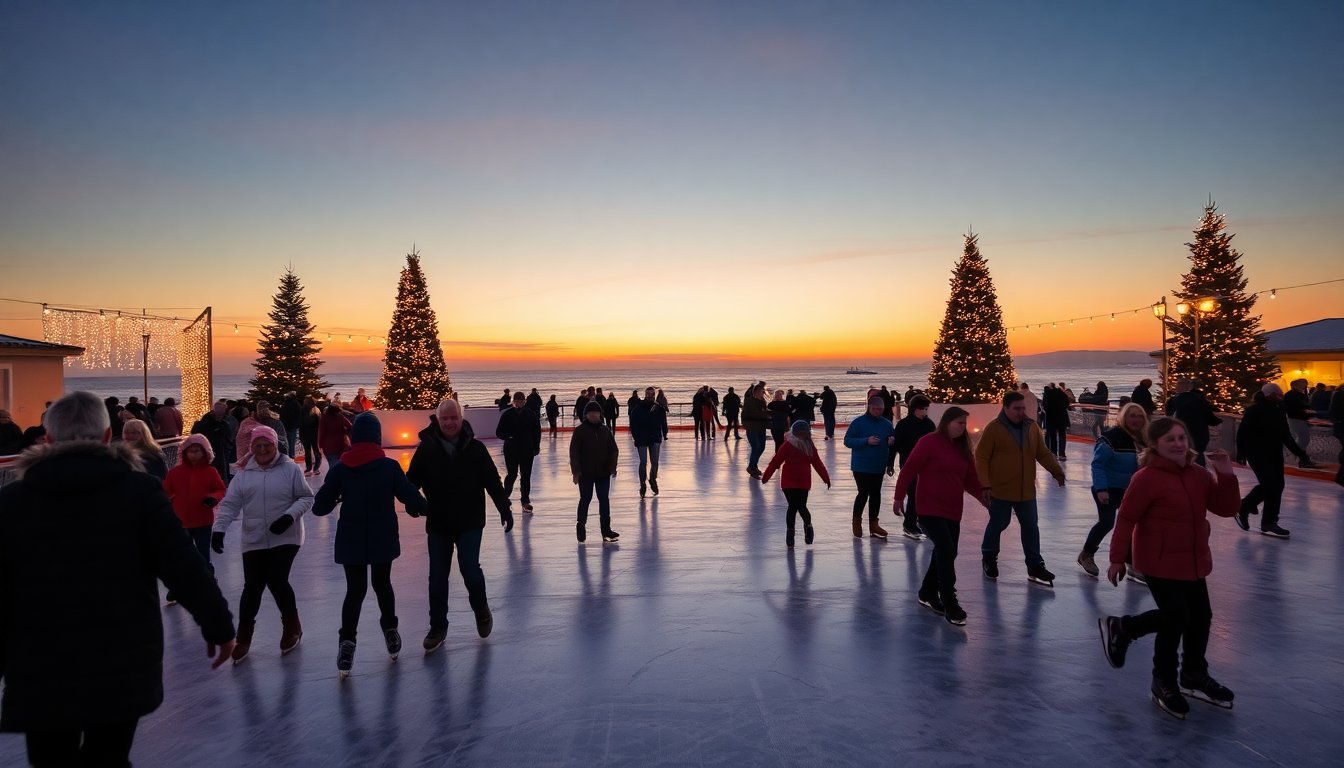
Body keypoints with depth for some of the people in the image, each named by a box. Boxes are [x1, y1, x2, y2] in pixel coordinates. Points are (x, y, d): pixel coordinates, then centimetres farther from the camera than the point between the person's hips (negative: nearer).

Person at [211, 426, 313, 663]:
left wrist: (290, 515, -18)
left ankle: (291, 626, 16)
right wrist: (218, 529, -10)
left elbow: (306, 497, -3)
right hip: (254, 540, 3)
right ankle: (244, 636, 22)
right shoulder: (244, 474, 4)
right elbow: (230, 504, 2)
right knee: (252, 587, 4)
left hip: (285, 538, -3)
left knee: (277, 582, -9)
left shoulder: (290, 469, -5)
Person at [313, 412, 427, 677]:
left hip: (351, 541, 0)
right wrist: (422, 508, 10)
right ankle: (390, 631, 31)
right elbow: (411, 497, -12)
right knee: (382, 584, 21)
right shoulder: (390, 466, -10)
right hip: (383, 540, 0)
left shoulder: (339, 468, -7)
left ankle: (347, 642, -7)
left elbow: (319, 506, -5)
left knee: (355, 590, 8)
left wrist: (336, 501, 16)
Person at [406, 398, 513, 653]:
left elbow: (492, 481, -2)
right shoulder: (426, 449, -5)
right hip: (438, 524, 2)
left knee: (470, 569, -9)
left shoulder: (475, 448, -6)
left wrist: (505, 509, -6)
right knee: (437, 577, 7)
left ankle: (481, 608, 22)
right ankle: (437, 627, 25)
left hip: (470, 522, -1)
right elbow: (412, 480, -1)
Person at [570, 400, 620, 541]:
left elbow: (613, 450, 7)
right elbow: (574, 452, -7)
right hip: (585, 473, -3)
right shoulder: (580, 431, -6)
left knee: (604, 500, 5)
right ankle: (581, 527, 23)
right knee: (585, 500, 7)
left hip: (603, 472, 3)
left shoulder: (605, 430, 4)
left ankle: (606, 530, 11)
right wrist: (576, 471, -12)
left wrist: (612, 467, -2)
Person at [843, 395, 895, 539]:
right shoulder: (858, 422, -10)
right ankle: (857, 521, 15)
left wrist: (892, 440, -7)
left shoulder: (886, 424, 5)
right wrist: (866, 441, -24)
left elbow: (894, 438, 18)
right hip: (861, 466, -5)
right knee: (864, 493, -7)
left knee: (876, 494, 11)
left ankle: (873, 523, 23)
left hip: (878, 467, 5)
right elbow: (847, 441, -13)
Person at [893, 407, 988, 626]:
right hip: (930, 509, -8)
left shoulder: (962, 447, 12)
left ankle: (928, 593, 31)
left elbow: (970, 478, 14)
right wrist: (899, 496, -12)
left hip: (952, 511, 8)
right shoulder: (929, 442, -11)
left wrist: (982, 492, -3)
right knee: (946, 551, -14)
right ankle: (950, 605, -7)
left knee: (946, 553, 12)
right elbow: (909, 469, -11)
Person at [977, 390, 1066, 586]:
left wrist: (1056, 471, -1)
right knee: (997, 525, 8)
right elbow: (981, 458, -11)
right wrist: (984, 484, -16)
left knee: (1031, 526, 9)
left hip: (1026, 490, 5)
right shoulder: (993, 429, -12)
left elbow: (1042, 453, 12)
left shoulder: (1032, 427, 4)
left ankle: (1035, 566, 19)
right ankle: (989, 558, 31)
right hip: (1001, 490, -5)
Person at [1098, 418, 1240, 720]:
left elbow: (1226, 508, 2)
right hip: (1160, 563, -8)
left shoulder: (1200, 475, 4)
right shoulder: (1146, 478, -18)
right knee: (1176, 619, -4)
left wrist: (1226, 475, -12)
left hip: (1193, 562, 8)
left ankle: (1194, 677, 38)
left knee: (1200, 618, 15)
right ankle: (1164, 683, 21)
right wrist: (1117, 559, -16)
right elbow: (1126, 519, -17)